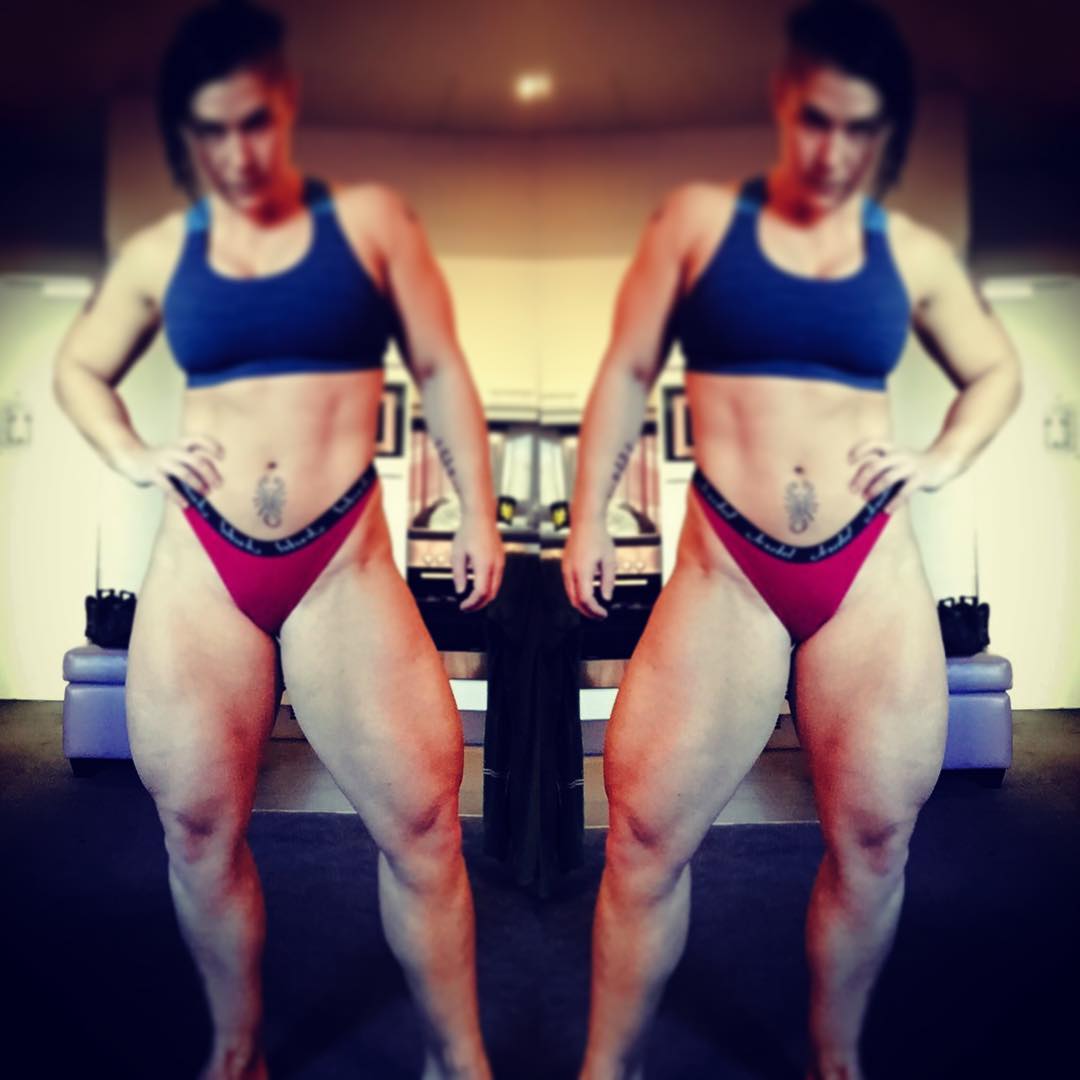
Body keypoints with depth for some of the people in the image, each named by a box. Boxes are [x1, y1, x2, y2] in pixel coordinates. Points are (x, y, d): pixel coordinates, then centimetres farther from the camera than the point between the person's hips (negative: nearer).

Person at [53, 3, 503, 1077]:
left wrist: (477, 515, 1)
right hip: (200, 565, 3)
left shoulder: (370, 218, 4)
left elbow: (440, 371, 6)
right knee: (199, 826, 7)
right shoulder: (157, 253, 10)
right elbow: (78, 368, 23)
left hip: (344, 561, -2)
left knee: (422, 817, -6)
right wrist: (134, 458, 5)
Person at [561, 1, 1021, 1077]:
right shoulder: (698, 216, 5)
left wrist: (941, 460, 5)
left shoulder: (912, 252, 10)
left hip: (873, 570, 3)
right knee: (647, 828, -3)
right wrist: (588, 519, 3)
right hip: (727, 567, -2)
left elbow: (996, 372, 24)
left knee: (874, 835, 7)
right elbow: (627, 372, 6)